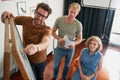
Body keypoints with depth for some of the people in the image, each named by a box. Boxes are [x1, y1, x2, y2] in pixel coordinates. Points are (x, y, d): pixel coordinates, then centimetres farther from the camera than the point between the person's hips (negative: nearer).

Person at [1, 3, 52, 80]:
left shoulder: (47, 29, -27)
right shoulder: (26, 20, -16)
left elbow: (46, 42, -49)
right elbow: (5, 20, -6)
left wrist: (36, 47, -72)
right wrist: (6, 14, -31)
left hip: (40, 60, 0)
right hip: (27, 59, 1)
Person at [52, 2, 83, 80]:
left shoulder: (78, 25, -18)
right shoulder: (59, 20, -18)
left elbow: (80, 38, -7)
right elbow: (53, 32, -6)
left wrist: (74, 43, -28)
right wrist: (59, 38, -25)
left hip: (70, 49, 0)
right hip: (59, 48, 0)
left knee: (67, 65, 23)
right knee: (56, 65, 18)